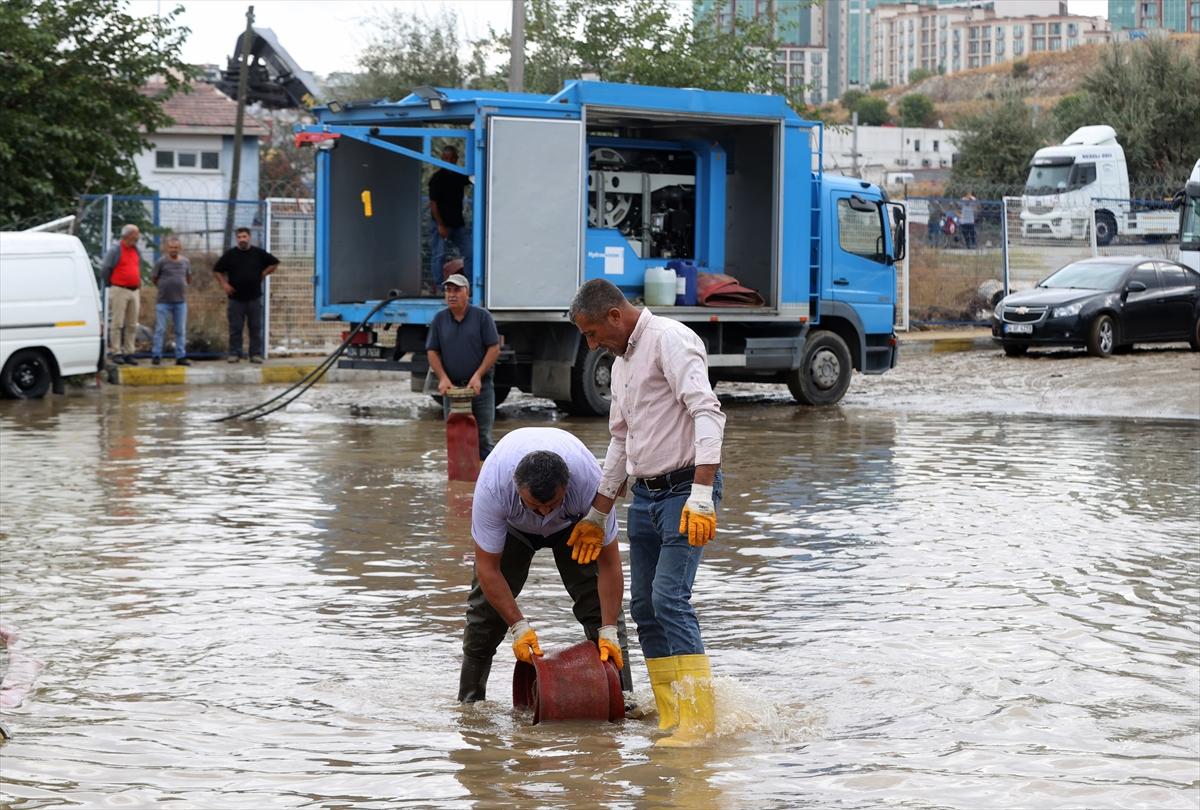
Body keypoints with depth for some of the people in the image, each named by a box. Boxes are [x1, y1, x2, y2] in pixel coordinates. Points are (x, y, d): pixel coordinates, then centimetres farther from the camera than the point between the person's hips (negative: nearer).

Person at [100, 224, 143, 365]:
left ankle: (129, 353, 10)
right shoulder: (115, 250, -6)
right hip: (119, 290, -6)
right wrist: (110, 284, 5)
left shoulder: (137, 251, 14)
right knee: (117, 323, -5)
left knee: (132, 325, 5)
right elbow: (104, 269, -4)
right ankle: (116, 353, -3)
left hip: (134, 291, 6)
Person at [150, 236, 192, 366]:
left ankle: (181, 357, 9)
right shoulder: (161, 262, -5)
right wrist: (163, 287, 10)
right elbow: (153, 278, 4)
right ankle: (156, 356, 5)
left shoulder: (185, 262, 5)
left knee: (181, 331, 5)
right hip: (163, 301, -3)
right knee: (160, 330, 0)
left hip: (181, 302, 3)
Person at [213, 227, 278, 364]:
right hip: (236, 297, 0)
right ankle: (234, 354, 5)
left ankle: (256, 354, 6)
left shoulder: (259, 253, 4)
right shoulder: (230, 254, 4)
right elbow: (217, 270, 11)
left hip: (254, 297, 0)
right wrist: (224, 284, -1)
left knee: (256, 327, 1)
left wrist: (264, 274, 5)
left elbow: (274, 263, 16)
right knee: (235, 328, 0)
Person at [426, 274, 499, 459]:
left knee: (483, 437, -2)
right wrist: (443, 378, -7)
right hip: (452, 388, 3)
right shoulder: (440, 319, 8)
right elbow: (432, 352, 7)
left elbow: (494, 348, -3)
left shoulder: (482, 316, -1)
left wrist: (478, 376, -12)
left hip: (480, 387, -3)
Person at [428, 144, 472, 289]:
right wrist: (440, 225, -17)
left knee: (469, 253, 3)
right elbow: (433, 203, -12)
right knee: (439, 255, -3)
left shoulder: (459, 176, 7)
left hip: (458, 223, 6)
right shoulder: (437, 178, -10)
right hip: (442, 224, -6)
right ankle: (437, 286, 3)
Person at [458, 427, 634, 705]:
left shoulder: (591, 482, -41)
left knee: (598, 601, -15)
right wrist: (519, 627, -36)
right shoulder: (491, 486, -42)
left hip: (573, 523, 0)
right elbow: (488, 568, -32)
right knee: (486, 606, -6)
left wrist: (609, 631, -36)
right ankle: (469, 701, 7)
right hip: (512, 525, 0)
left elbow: (608, 563, -32)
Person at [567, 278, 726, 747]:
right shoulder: (623, 361, 18)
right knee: (644, 606, 6)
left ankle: (698, 720, -19)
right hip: (646, 493, 10)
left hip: (687, 489, -10)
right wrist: (597, 515, 27)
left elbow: (707, 414, -23)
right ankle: (670, 718, 10)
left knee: (669, 596, -19)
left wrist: (702, 494, -32)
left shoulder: (669, 340, -12)